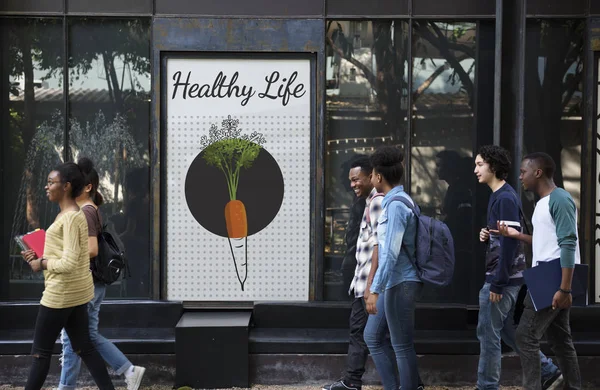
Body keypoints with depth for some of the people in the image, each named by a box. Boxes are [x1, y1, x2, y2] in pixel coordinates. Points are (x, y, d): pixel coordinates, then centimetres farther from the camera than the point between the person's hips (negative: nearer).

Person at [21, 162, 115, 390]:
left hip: (62, 293, -10)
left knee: (41, 351, 2)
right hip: (76, 291, 10)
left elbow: (68, 263, -24)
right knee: (84, 348, 12)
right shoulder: (70, 215, 12)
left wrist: (41, 264, -11)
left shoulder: (70, 218, -19)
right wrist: (39, 256, 9)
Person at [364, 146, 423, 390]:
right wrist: (378, 287, 23)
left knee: (402, 346, -1)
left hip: (401, 284, -10)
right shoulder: (394, 202, 13)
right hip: (393, 284, 10)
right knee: (372, 337, 15)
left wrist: (375, 290, -24)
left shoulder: (396, 205, -17)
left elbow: (391, 252, -23)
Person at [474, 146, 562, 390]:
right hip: (507, 278, 10)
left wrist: (497, 283, -21)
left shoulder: (505, 198, -16)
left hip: (503, 278, -10)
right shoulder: (499, 196, 14)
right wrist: (487, 237, 1)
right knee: (508, 331, 16)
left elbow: (510, 242, -21)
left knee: (488, 333, -3)